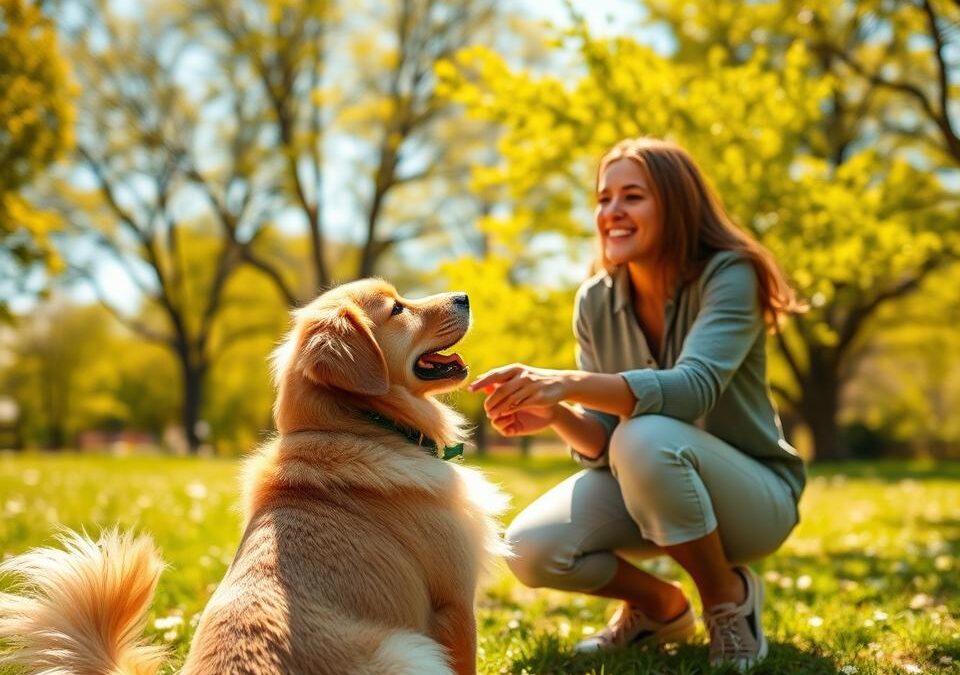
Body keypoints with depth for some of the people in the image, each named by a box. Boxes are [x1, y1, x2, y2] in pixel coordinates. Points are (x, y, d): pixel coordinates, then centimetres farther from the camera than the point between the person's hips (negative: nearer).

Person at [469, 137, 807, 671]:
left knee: (647, 439, -36)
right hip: (646, 484, 5)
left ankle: (730, 598, -11)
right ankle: (660, 606, 9)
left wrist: (568, 384, -49)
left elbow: (695, 388, -37)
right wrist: (557, 415, -30)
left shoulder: (729, 277, -19)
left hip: (753, 493, -5)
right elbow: (602, 441, -6)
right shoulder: (596, 301, -4)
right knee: (531, 549, -21)